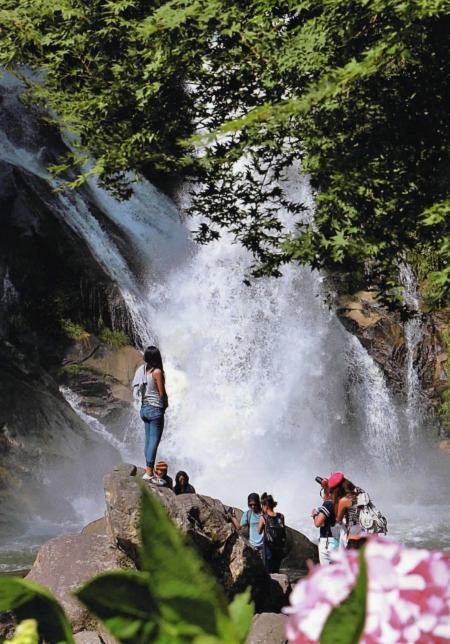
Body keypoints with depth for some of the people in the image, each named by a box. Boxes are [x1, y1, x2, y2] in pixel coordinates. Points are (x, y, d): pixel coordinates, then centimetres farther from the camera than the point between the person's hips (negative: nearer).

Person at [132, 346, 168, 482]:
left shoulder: (142, 370, 6)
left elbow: (138, 390, 10)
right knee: (154, 441, -6)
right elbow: (162, 393, -11)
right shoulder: (157, 372, -14)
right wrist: (166, 404, 10)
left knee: (148, 440, 14)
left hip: (144, 408, 7)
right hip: (155, 409, -7)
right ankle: (149, 473, -8)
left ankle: (149, 468, 20)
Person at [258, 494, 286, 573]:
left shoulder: (263, 518, -9)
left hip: (269, 548, -3)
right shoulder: (281, 517, -2)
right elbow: (284, 532, 5)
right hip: (279, 548, 3)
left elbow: (259, 531, 3)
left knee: (269, 570, 6)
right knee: (276, 570, 13)